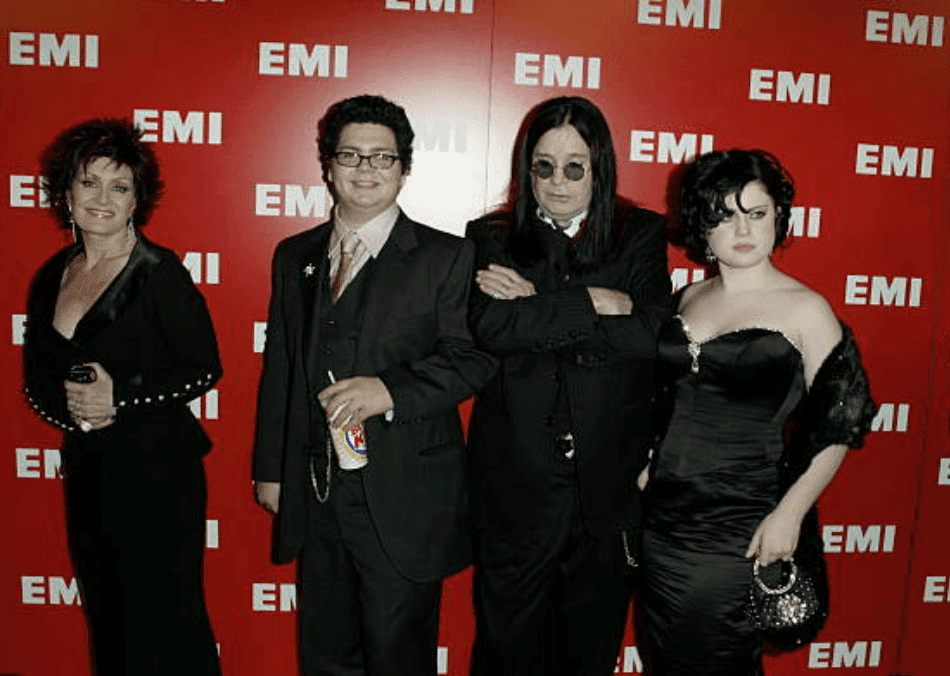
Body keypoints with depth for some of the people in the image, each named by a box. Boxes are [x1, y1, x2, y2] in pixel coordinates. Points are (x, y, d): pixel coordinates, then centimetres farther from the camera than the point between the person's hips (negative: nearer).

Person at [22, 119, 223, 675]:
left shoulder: (160, 273, -11)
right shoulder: (53, 275, 8)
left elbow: (205, 369, -11)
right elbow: (36, 377, 13)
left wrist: (122, 393, -20)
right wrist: (69, 408, -7)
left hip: (158, 470, -6)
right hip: (86, 470, 6)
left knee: (166, 624, 3)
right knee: (106, 620, 20)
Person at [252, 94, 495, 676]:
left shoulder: (445, 256, -4)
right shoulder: (295, 256, 10)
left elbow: (472, 359, -10)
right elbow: (280, 369, 13)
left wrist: (389, 389, -24)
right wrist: (270, 469, 13)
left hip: (404, 502, -4)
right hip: (315, 496, 5)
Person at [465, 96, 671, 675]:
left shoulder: (641, 235, 3)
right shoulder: (493, 237, 2)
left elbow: (652, 333, -13)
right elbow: (492, 327, -16)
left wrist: (538, 306, -14)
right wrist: (594, 303, -16)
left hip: (609, 492, 1)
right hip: (516, 491, 0)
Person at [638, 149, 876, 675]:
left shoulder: (805, 309, -8)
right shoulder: (690, 298, 8)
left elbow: (837, 426, -10)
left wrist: (789, 514, -15)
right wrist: (650, 466, 9)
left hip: (737, 530, -5)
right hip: (662, 517, 5)